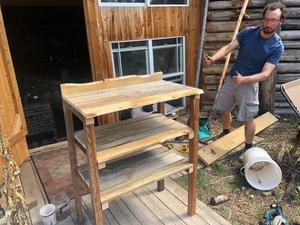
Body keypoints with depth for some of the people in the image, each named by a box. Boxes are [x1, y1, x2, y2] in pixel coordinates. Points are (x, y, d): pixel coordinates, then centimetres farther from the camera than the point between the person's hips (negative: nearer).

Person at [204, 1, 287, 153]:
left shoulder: (277, 47, -16)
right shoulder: (248, 32, -7)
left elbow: (265, 73, -23)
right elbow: (229, 47, -9)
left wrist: (244, 79, -40)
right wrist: (213, 58, -28)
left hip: (249, 83, -4)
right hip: (231, 78, 5)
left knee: (247, 118, 2)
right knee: (223, 109, 17)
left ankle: (248, 148, 24)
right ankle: (225, 133, 43)